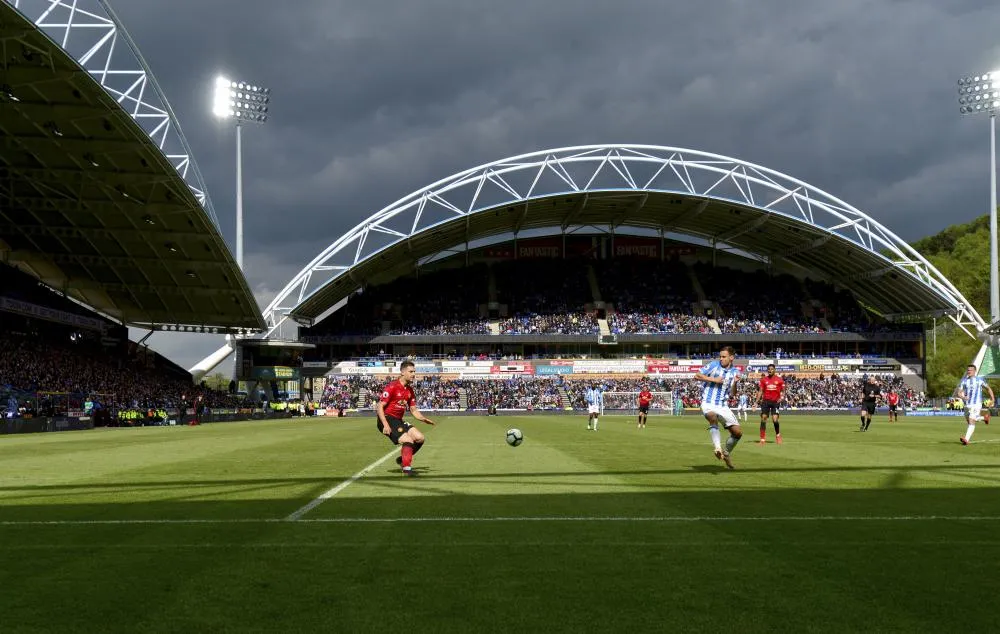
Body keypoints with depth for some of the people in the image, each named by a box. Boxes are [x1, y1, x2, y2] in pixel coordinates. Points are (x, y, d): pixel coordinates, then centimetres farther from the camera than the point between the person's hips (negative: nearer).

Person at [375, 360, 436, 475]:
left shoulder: (410, 390, 10)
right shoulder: (392, 387, -15)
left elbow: (414, 410, 15)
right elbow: (379, 407, -16)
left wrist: (424, 419, -3)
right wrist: (385, 425, -25)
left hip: (398, 420, 8)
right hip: (387, 419, -8)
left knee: (420, 438, 0)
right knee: (408, 441, -20)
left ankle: (403, 459, 16)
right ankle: (406, 468, -9)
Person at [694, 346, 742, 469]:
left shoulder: (735, 372, 5)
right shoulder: (714, 365, -3)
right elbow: (697, 376, -3)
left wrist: (735, 383, -19)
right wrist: (713, 379, -11)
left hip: (723, 406, 4)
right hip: (708, 403, -4)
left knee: (738, 432, -1)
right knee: (713, 418, -39)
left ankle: (726, 453, 25)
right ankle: (718, 448, -48)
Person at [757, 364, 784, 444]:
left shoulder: (779, 380, 2)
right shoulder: (764, 379, 7)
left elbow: (783, 391, 6)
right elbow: (761, 391, 10)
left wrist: (781, 398, -14)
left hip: (775, 402, -2)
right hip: (765, 401, 2)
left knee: (775, 420, -11)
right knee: (763, 419, -4)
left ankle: (778, 435, 17)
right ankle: (762, 440, 2)